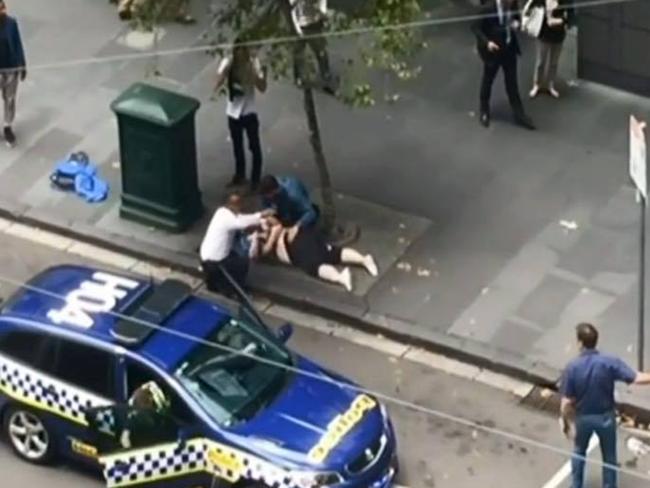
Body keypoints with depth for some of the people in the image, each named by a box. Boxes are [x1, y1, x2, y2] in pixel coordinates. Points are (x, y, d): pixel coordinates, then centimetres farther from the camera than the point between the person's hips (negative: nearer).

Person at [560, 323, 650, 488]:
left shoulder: (572, 368, -21)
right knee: (609, 457, 19)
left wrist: (565, 422, 1)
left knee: (579, 451, 27)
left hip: (583, 417, 1)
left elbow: (566, 402, -15)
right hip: (605, 417, -1)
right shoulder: (609, 362, -23)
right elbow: (636, 378, -26)